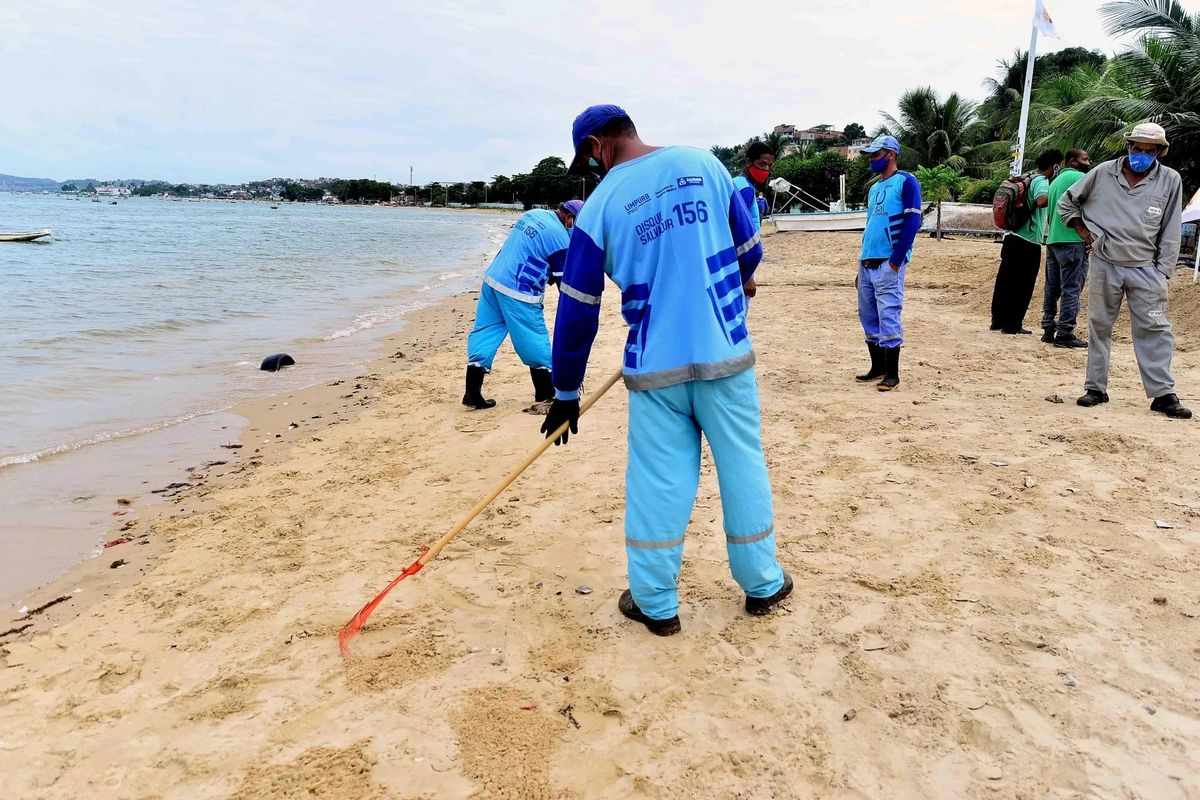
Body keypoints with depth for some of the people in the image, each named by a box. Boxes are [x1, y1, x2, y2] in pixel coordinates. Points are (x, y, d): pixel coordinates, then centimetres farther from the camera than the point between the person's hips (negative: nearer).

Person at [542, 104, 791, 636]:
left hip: (655, 366, -1)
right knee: (743, 466, 14)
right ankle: (763, 585, 29)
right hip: (725, 354, 2)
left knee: (656, 481, 9)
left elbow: (577, 311, 0)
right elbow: (749, 251, 9)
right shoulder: (704, 165, 4)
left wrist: (565, 393, 9)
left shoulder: (600, 204, -1)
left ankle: (655, 603, 20)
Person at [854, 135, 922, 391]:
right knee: (868, 316, 10)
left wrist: (896, 260, -18)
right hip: (867, 262, 8)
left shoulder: (906, 182, -4)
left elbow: (912, 221, -12)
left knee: (888, 316, -9)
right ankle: (878, 367, 21)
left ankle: (892, 374, -2)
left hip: (889, 263, -8)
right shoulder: (874, 188, 20)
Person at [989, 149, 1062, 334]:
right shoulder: (1041, 181, -11)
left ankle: (998, 320, 19)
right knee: (1022, 285, -1)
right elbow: (1042, 200, -32)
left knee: (1005, 280, 12)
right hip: (1028, 242, -9)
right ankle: (1013, 324, 3)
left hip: (1012, 237, 9)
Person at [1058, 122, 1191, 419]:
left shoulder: (1170, 181, 0)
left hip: (1145, 269, -1)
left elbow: (1171, 232, 2)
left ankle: (1163, 394, 1)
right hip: (1104, 264, 1)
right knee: (1099, 326, 7)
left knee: (1154, 330, -3)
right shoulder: (1103, 173, 0)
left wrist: (1162, 272, -3)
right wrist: (1083, 230, 3)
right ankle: (1096, 388, 16)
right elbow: (1067, 201, 15)